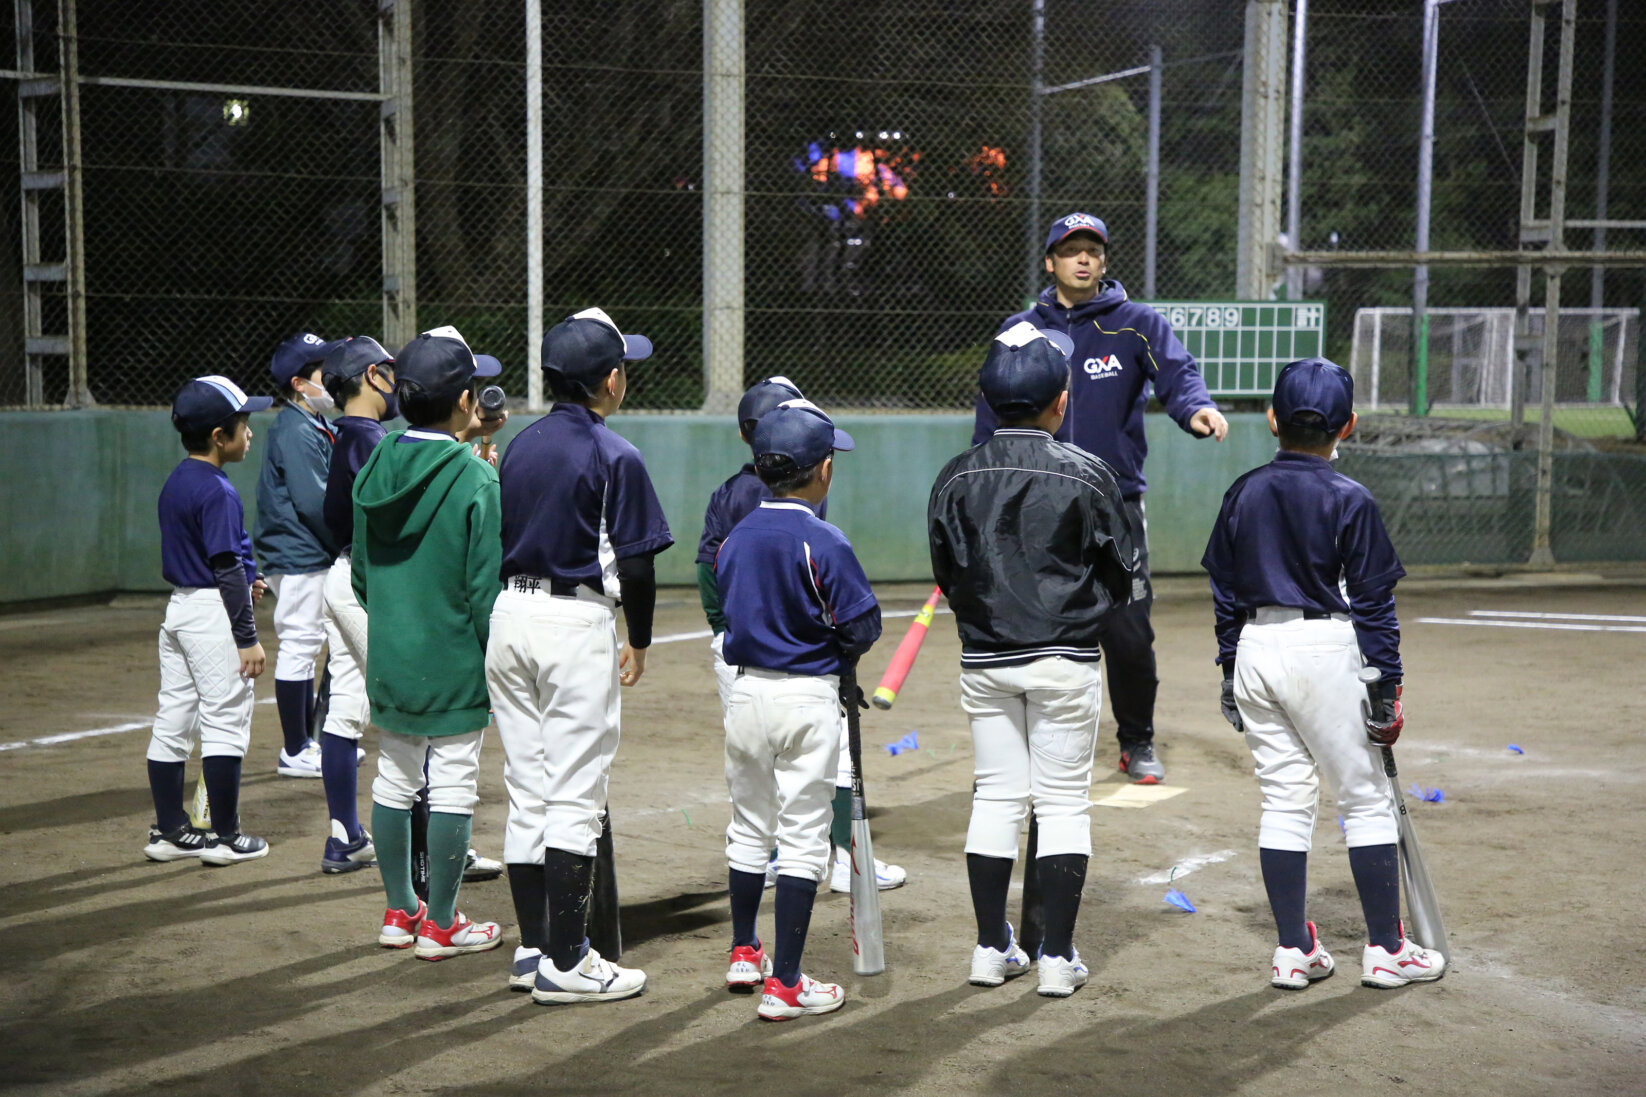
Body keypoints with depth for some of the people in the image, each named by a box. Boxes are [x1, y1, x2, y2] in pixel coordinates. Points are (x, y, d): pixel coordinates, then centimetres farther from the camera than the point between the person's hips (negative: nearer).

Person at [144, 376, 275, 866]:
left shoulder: (175, 483, 11)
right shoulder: (217, 491, -18)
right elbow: (228, 569, -19)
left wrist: (243, 581, 18)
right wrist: (248, 637, -17)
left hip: (178, 606, 9)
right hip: (213, 613, -9)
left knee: (173, 721, 11)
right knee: (225, 721, -1)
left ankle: (169, 830, 18)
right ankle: (226, 837, 4)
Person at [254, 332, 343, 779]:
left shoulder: (318, 427, 15)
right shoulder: (295, 431, -16)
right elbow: (313, 502, -21)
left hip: (315, 555, 10)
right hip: (300, 556, -10)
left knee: (305, 646, 16)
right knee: (299, 645, -5)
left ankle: (306, 741, 26)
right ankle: (295, 752, 1)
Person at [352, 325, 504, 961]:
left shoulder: (374, 469, 3)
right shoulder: (475, 479, -15)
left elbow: (360, 571, 11)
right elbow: (485, 585, -15)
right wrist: (500, 663, -5)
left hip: (389, 661, 6)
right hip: (454, 662, -6)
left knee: (394, 783, 15)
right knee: (453, 788, 3)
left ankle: (400, 913, 27)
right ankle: (440, 925, 11)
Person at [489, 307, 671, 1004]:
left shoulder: (518, 447, 11)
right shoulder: (614, 457, -10)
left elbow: (498, 546, 12)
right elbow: (635, 564, -12)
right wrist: (639, 642, 2)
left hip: (509, 616, 7)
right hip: (577, 625, -7)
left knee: (526, 793, 12)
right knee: (573, 799, -4)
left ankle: (533, 949, 17)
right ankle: (565, 964, -2)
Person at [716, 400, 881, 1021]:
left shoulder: (734, 538, 2)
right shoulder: (824, 543, -16)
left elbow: (728, 613, 9)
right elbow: (863, 629, -14)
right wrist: (834, 652, 6)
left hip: (744, 690, 6)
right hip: (807, 698, -6)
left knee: (748, 829, 21)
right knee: (802, 840, 0)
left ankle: (744, 953, 35)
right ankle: (784, 985, 1)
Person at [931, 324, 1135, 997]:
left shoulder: (956, 478, -2)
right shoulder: (1087, 475, -10)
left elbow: (947, 575, 5)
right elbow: (1121, 575, -1)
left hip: (983, 661, 3)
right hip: (1065, 661, -3)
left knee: (995, 797, 12)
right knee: (1063, 803, 4)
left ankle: (991, 949, 16)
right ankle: (1058, 957, 6)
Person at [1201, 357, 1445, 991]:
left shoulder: (1243, 493, 5)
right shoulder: (1350, 501, -9)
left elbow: (1225, 591, 9)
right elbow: (1373, 602, -7)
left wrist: (1230, 670, 17)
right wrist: (1386, 687, -2)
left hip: (1255, 652, 5)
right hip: (1324, 653, -5)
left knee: (1284, 800, 11)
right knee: (1366, 800, 7)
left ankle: (1293, 951, 13)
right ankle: (1385, 950, 12)